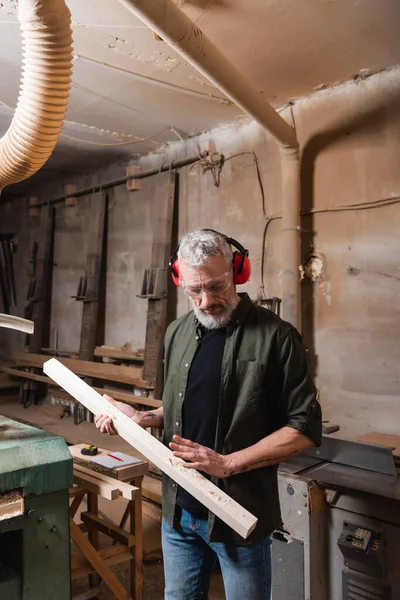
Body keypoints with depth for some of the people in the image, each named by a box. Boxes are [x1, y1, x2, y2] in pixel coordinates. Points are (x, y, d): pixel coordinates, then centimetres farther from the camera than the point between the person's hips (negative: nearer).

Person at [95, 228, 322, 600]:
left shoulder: (275, 336, -13)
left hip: (240, 514, -5)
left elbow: (305, 428, -13)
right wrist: (144, 419, -1)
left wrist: (228, 463, -20)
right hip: (179, 509, 5)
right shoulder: (178, 333, 5)